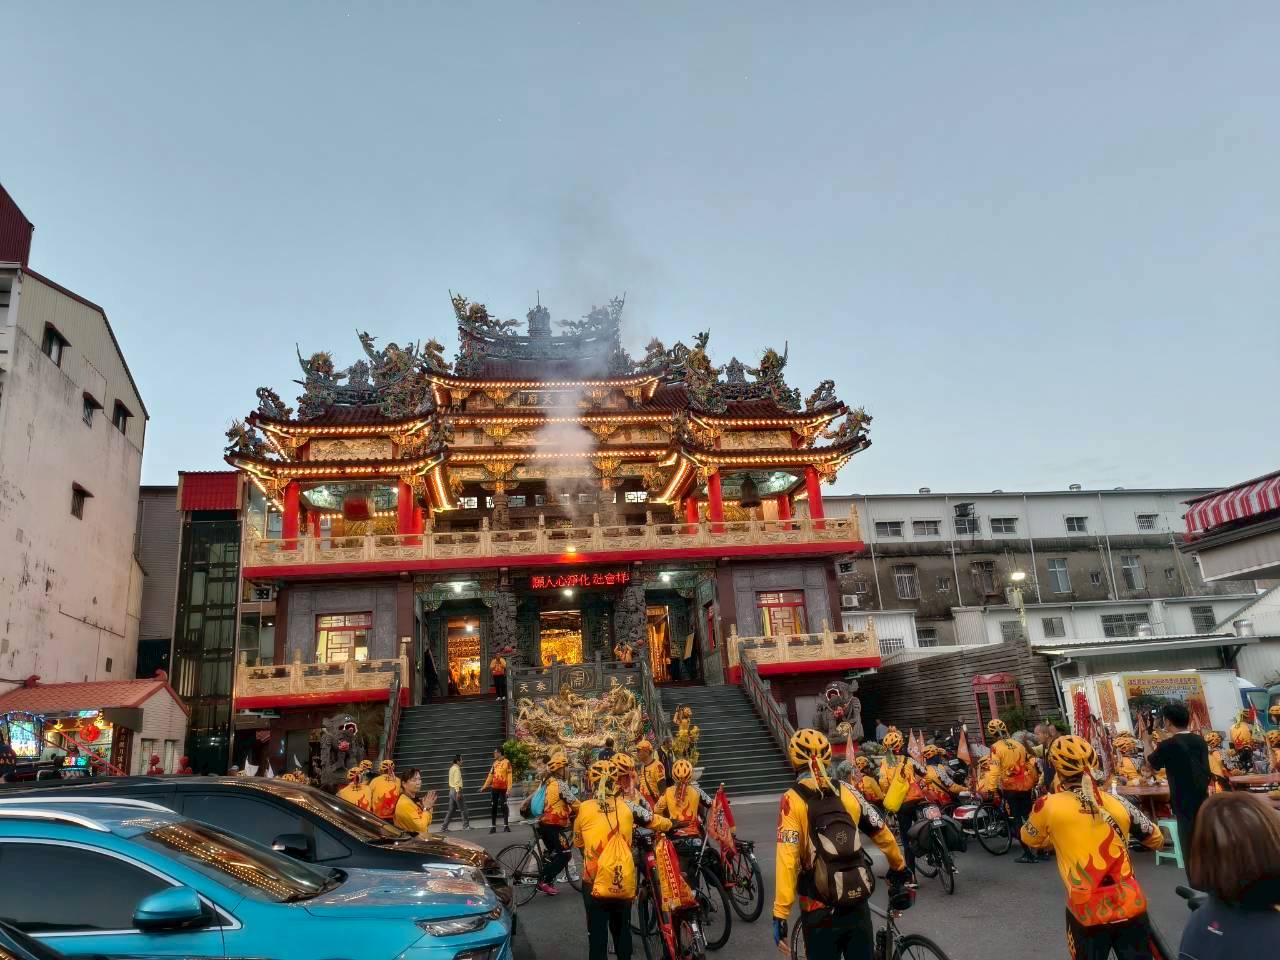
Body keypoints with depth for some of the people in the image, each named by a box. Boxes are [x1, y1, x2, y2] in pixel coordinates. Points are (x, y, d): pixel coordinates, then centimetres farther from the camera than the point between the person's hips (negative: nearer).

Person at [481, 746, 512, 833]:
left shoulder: (507, 762, -6)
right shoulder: (495, 763, 13)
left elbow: (509, 776, -10)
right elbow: (490, 775, 17)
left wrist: (509, 789, -15)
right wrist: (484, 786, 14)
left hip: (503, 788, -6)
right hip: (494, 788, 6)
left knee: (503, 806, -3)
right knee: (493, 807, 4)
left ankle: (506, 826, 3)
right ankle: (493, 826, 9)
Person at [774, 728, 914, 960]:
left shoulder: (792, 800, -11)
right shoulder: (848, 793, 1)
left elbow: (787, 860, -18)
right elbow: (884, 835, 9)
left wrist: (780, 913, -16)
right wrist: (900, 868, 28)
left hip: (820, 911, -3)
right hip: (857, 906, 3)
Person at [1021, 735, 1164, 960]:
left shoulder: (1049, 806, -8)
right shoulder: (1119, 804, -2)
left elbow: (1029, 840, 12)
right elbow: (1156, 841, 15)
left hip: (1087, 912, -2)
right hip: (1130, 906, 2)